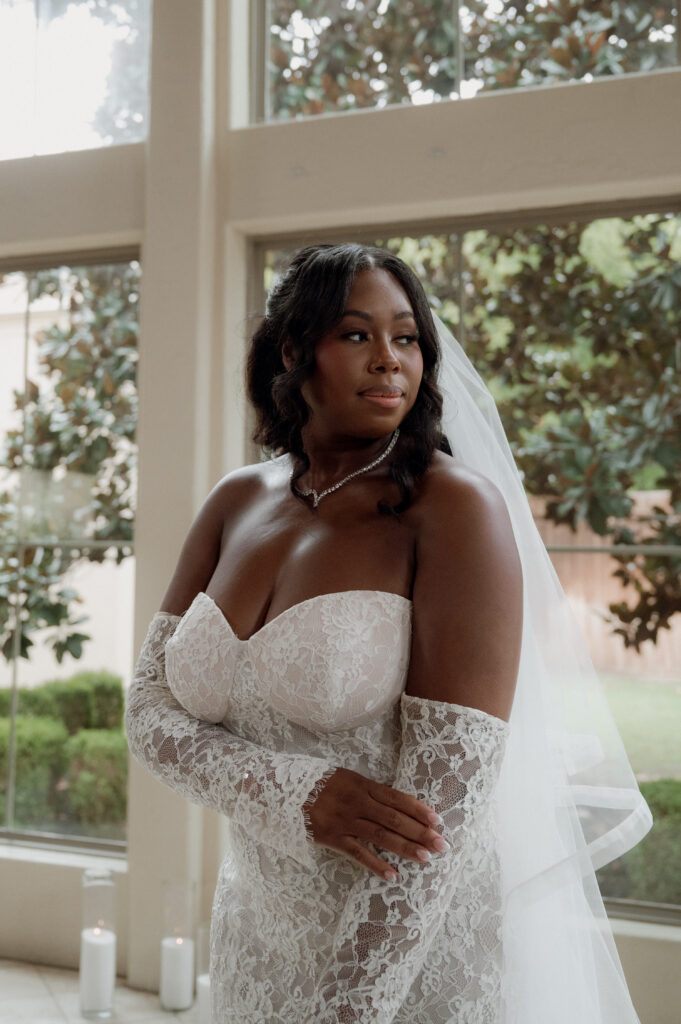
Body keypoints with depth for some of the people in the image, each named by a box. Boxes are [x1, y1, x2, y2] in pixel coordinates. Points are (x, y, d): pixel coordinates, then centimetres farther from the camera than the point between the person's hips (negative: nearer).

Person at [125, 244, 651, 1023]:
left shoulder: (456, 507, -17)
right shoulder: (236, 505, 0)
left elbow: (443, 797, -21)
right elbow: (148, 710, -3)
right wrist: (293, 791, -20)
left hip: (433, 944, -4)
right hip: (262, 928, 5)